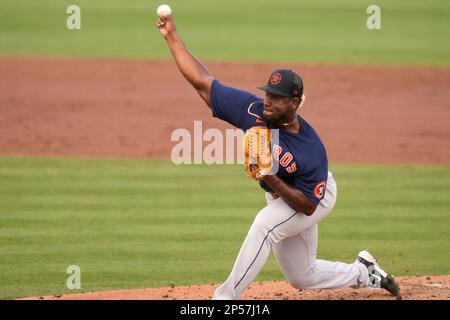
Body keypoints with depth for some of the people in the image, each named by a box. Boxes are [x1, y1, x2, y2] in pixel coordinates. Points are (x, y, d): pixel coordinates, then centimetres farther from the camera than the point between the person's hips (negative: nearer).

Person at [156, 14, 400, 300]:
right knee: (302, 277, 17)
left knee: (265, 223, -35)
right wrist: (172, 37, -32)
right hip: (280, 197, 6)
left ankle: (226, 297, -27)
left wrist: (272, 180, -42)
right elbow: (202, 81, -25)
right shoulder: (253, 110, -28)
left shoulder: (311, 151, -38)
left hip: (318, 197, -6)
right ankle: (364, 273, 44)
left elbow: (308, 206, -30)